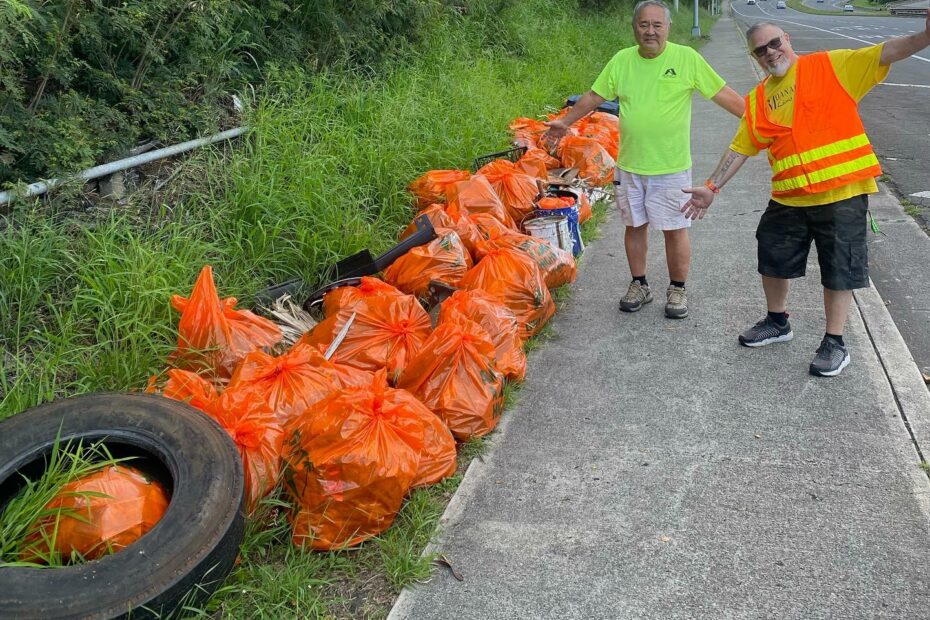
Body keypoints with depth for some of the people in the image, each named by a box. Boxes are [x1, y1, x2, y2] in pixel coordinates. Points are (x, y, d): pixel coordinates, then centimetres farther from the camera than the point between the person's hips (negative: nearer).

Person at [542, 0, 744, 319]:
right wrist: (565, 122, 16)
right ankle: (639, 285, 29)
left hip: (671, 167, -3)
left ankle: (677, 289, 21)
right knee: (634, 225, 13)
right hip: (629, 165, 3)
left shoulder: (687, 58, -6)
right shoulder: (621, 60, 2)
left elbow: (724, 94, -4)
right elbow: (594, 96, 13)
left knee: (674, 229, 5)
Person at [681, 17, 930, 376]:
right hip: (789, 198, 5)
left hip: (842, 192, -5)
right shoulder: (758, 99, 9)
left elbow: (885, 53, -11)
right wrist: (712, 187, 6)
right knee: (772, 258, 16)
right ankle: (777, 322, 39)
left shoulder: (832, 65, -2)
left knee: (839, 268, 3)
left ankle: (835, 343, 17)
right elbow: (740, 148, 11)